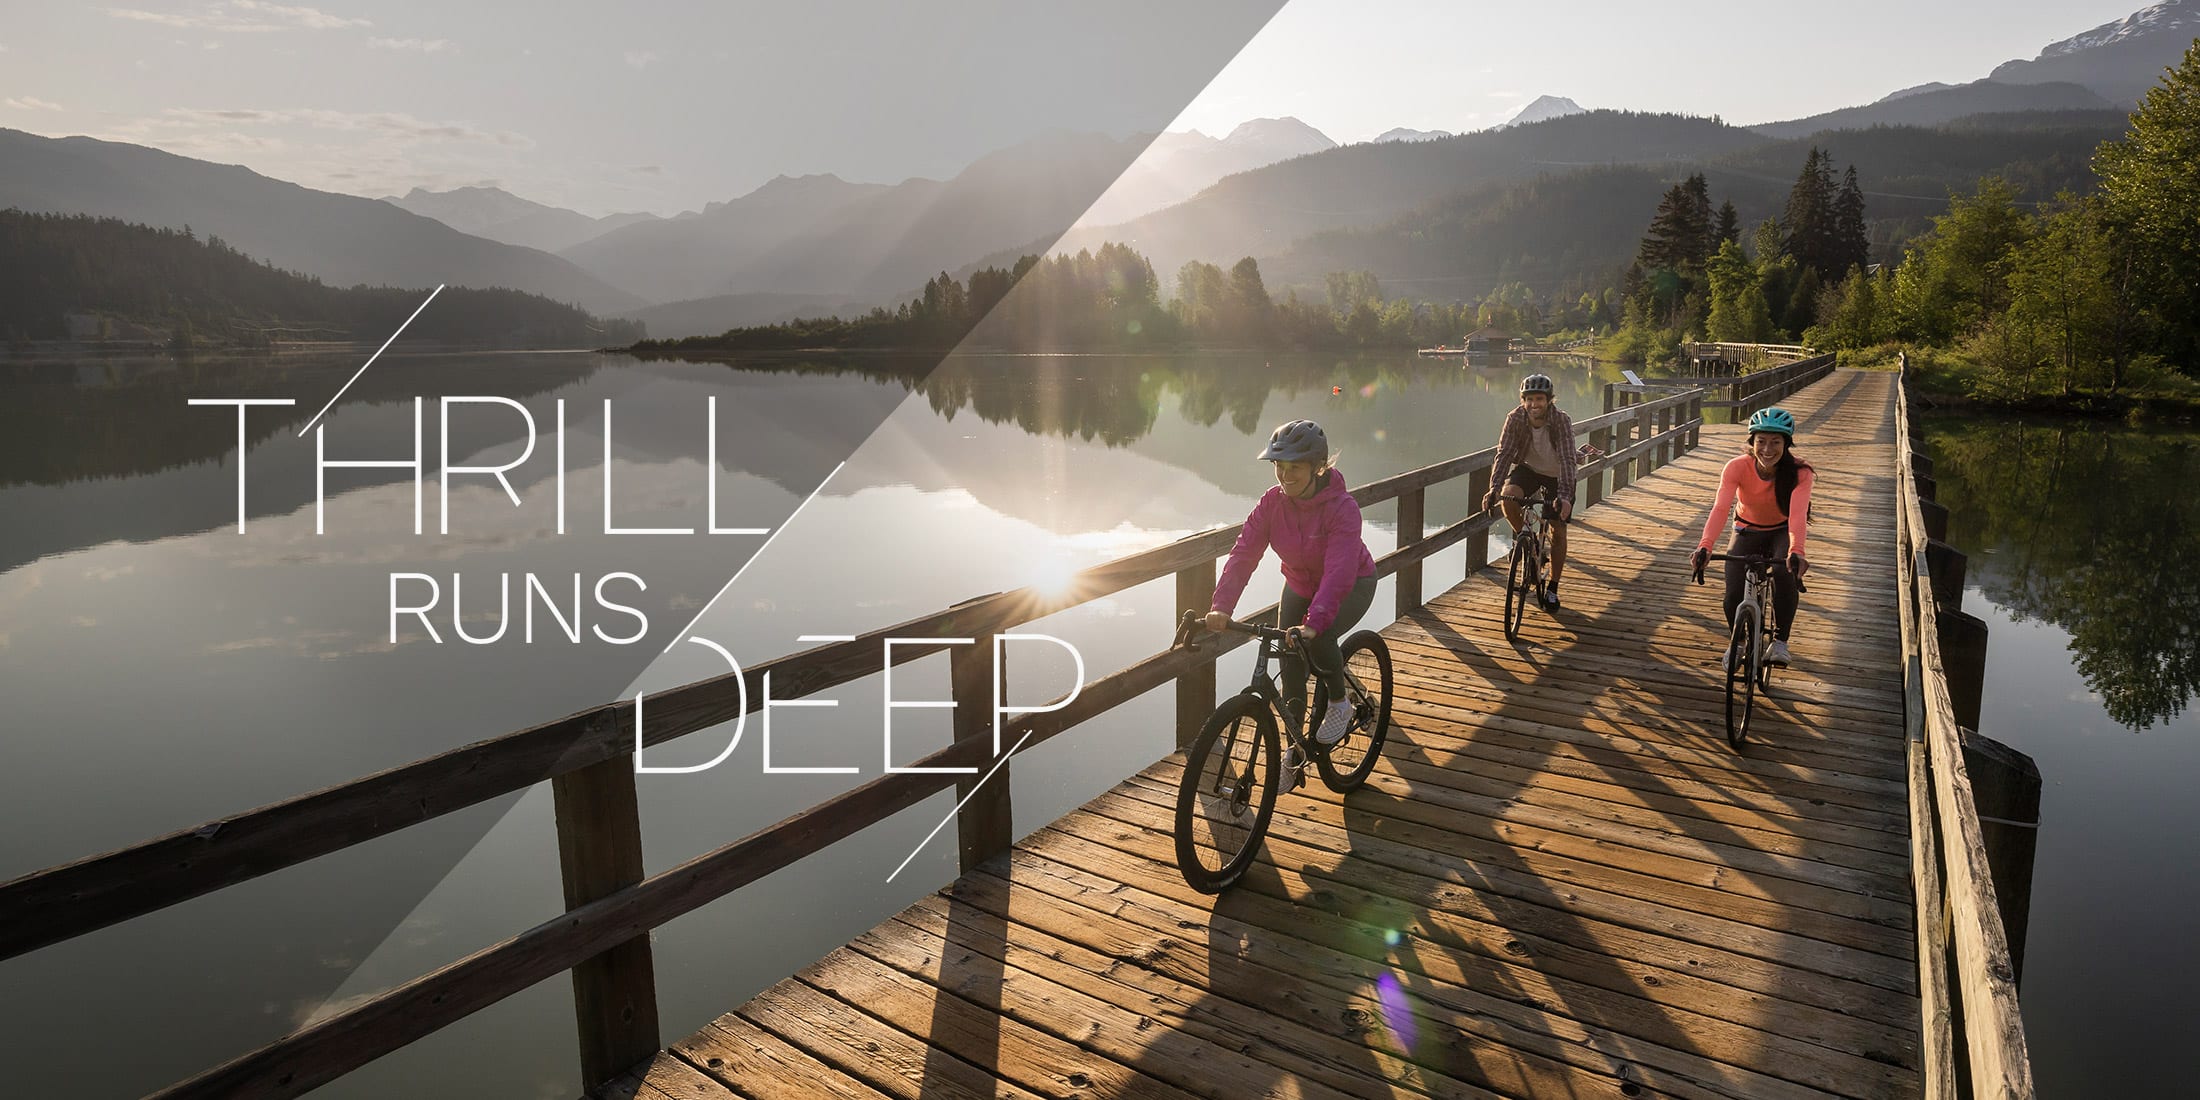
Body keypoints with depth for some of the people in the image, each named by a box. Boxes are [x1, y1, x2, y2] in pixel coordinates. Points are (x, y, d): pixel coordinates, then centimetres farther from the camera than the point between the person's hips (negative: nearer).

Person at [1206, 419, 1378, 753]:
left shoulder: (1342, 507, -32)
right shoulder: (1273, 500, -19)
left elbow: (1338, 572, -42)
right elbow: (1244, 552, -24)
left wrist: (1314, 623, -55)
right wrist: (1221, 606, -37)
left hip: (1352, 585, -5)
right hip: (1300, 584, 5)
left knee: (1319, 637, -31)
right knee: (1290, 662, -3)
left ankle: (1340, 705, -2)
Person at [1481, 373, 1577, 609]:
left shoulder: (1562, 421, -29)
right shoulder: (1515, 418, -23)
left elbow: (1567, 460, -36)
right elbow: (1504, 454, -27)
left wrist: (1564, 496, -48)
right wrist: (1494, 488, -41)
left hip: (1556, 475, -1)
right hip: (1527, 468, 1)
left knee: (1558, 531, 0)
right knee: (1508, 498, -31)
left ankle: (1552, 588, 16)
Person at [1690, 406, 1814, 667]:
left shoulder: (1798, 473, -25)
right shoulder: (1737, 468, -25)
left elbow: (1797, 514, -40)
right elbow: (1720, 508, -38)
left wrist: (1796, 552, -59)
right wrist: (1704, 547, -54)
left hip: (1782, 532, -1)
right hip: (1748, 531, 1)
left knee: (1786, 574, -32)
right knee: (1733, 595, -17)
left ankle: (1780, 641, -9)